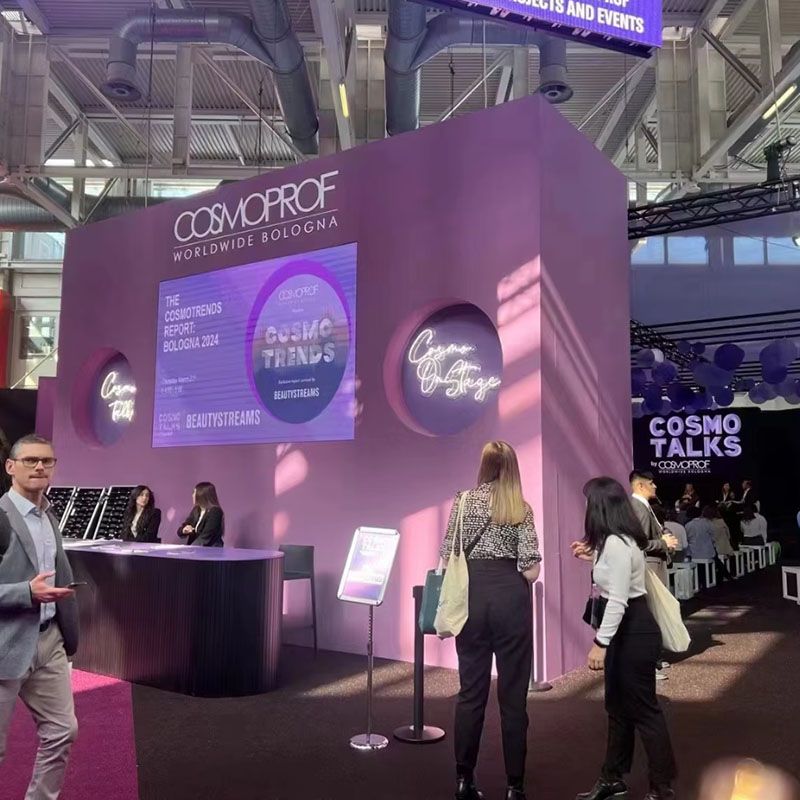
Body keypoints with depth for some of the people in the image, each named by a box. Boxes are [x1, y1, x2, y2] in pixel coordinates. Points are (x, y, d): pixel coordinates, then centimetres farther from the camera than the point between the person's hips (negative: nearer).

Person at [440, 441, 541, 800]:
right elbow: (531, 570, -5)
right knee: (512, 694, 8)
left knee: (471, 691, 11)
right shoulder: (522, 508, 0)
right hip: (510, 597, -1)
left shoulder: (464, 500, 1)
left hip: (471, 596, 1)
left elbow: (448, 558, -1)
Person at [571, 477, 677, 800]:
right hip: (624, 630, 11)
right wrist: (591, 554, 19)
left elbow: (617, 601, -26)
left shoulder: (616, 543, -23)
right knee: (619, 707, 18)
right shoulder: (614, 541, 9)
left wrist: (600, 643, -24)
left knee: (642, 709, 2)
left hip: (634, 632, -11)